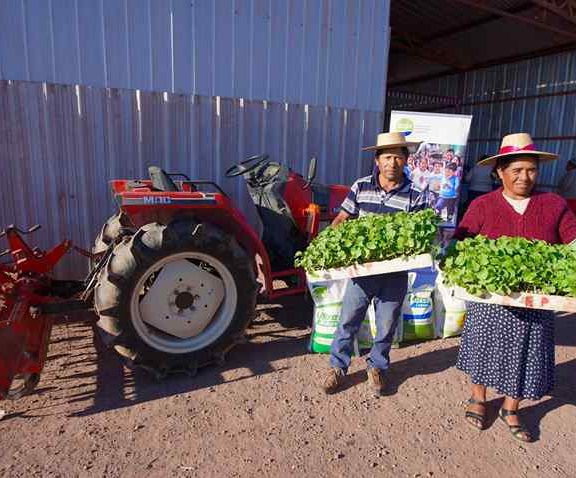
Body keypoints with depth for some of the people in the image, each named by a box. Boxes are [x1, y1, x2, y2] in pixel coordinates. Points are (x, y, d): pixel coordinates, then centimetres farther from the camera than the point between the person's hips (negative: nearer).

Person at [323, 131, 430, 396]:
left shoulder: (416, 196, -4)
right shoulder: (361, 187, 0)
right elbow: (342, 219, 4)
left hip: (395, 275, 0)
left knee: (386, 327, 14)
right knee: (348, 321, 9)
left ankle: (377, 367, 37)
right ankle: (338, 367, 28)